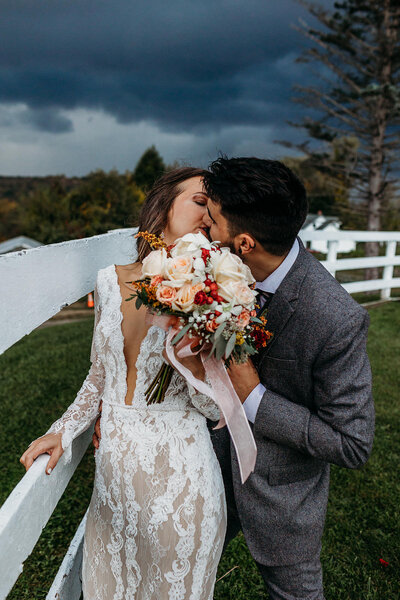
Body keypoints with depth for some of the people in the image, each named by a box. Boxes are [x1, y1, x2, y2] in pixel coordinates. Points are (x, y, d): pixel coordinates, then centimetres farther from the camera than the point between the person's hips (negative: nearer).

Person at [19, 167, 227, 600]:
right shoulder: (110, 280, -3)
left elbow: (217, 409, -12)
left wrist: (188, 351, -28)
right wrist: (63, 431, 2)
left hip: (180, 475, -3)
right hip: (114, 467, 4)